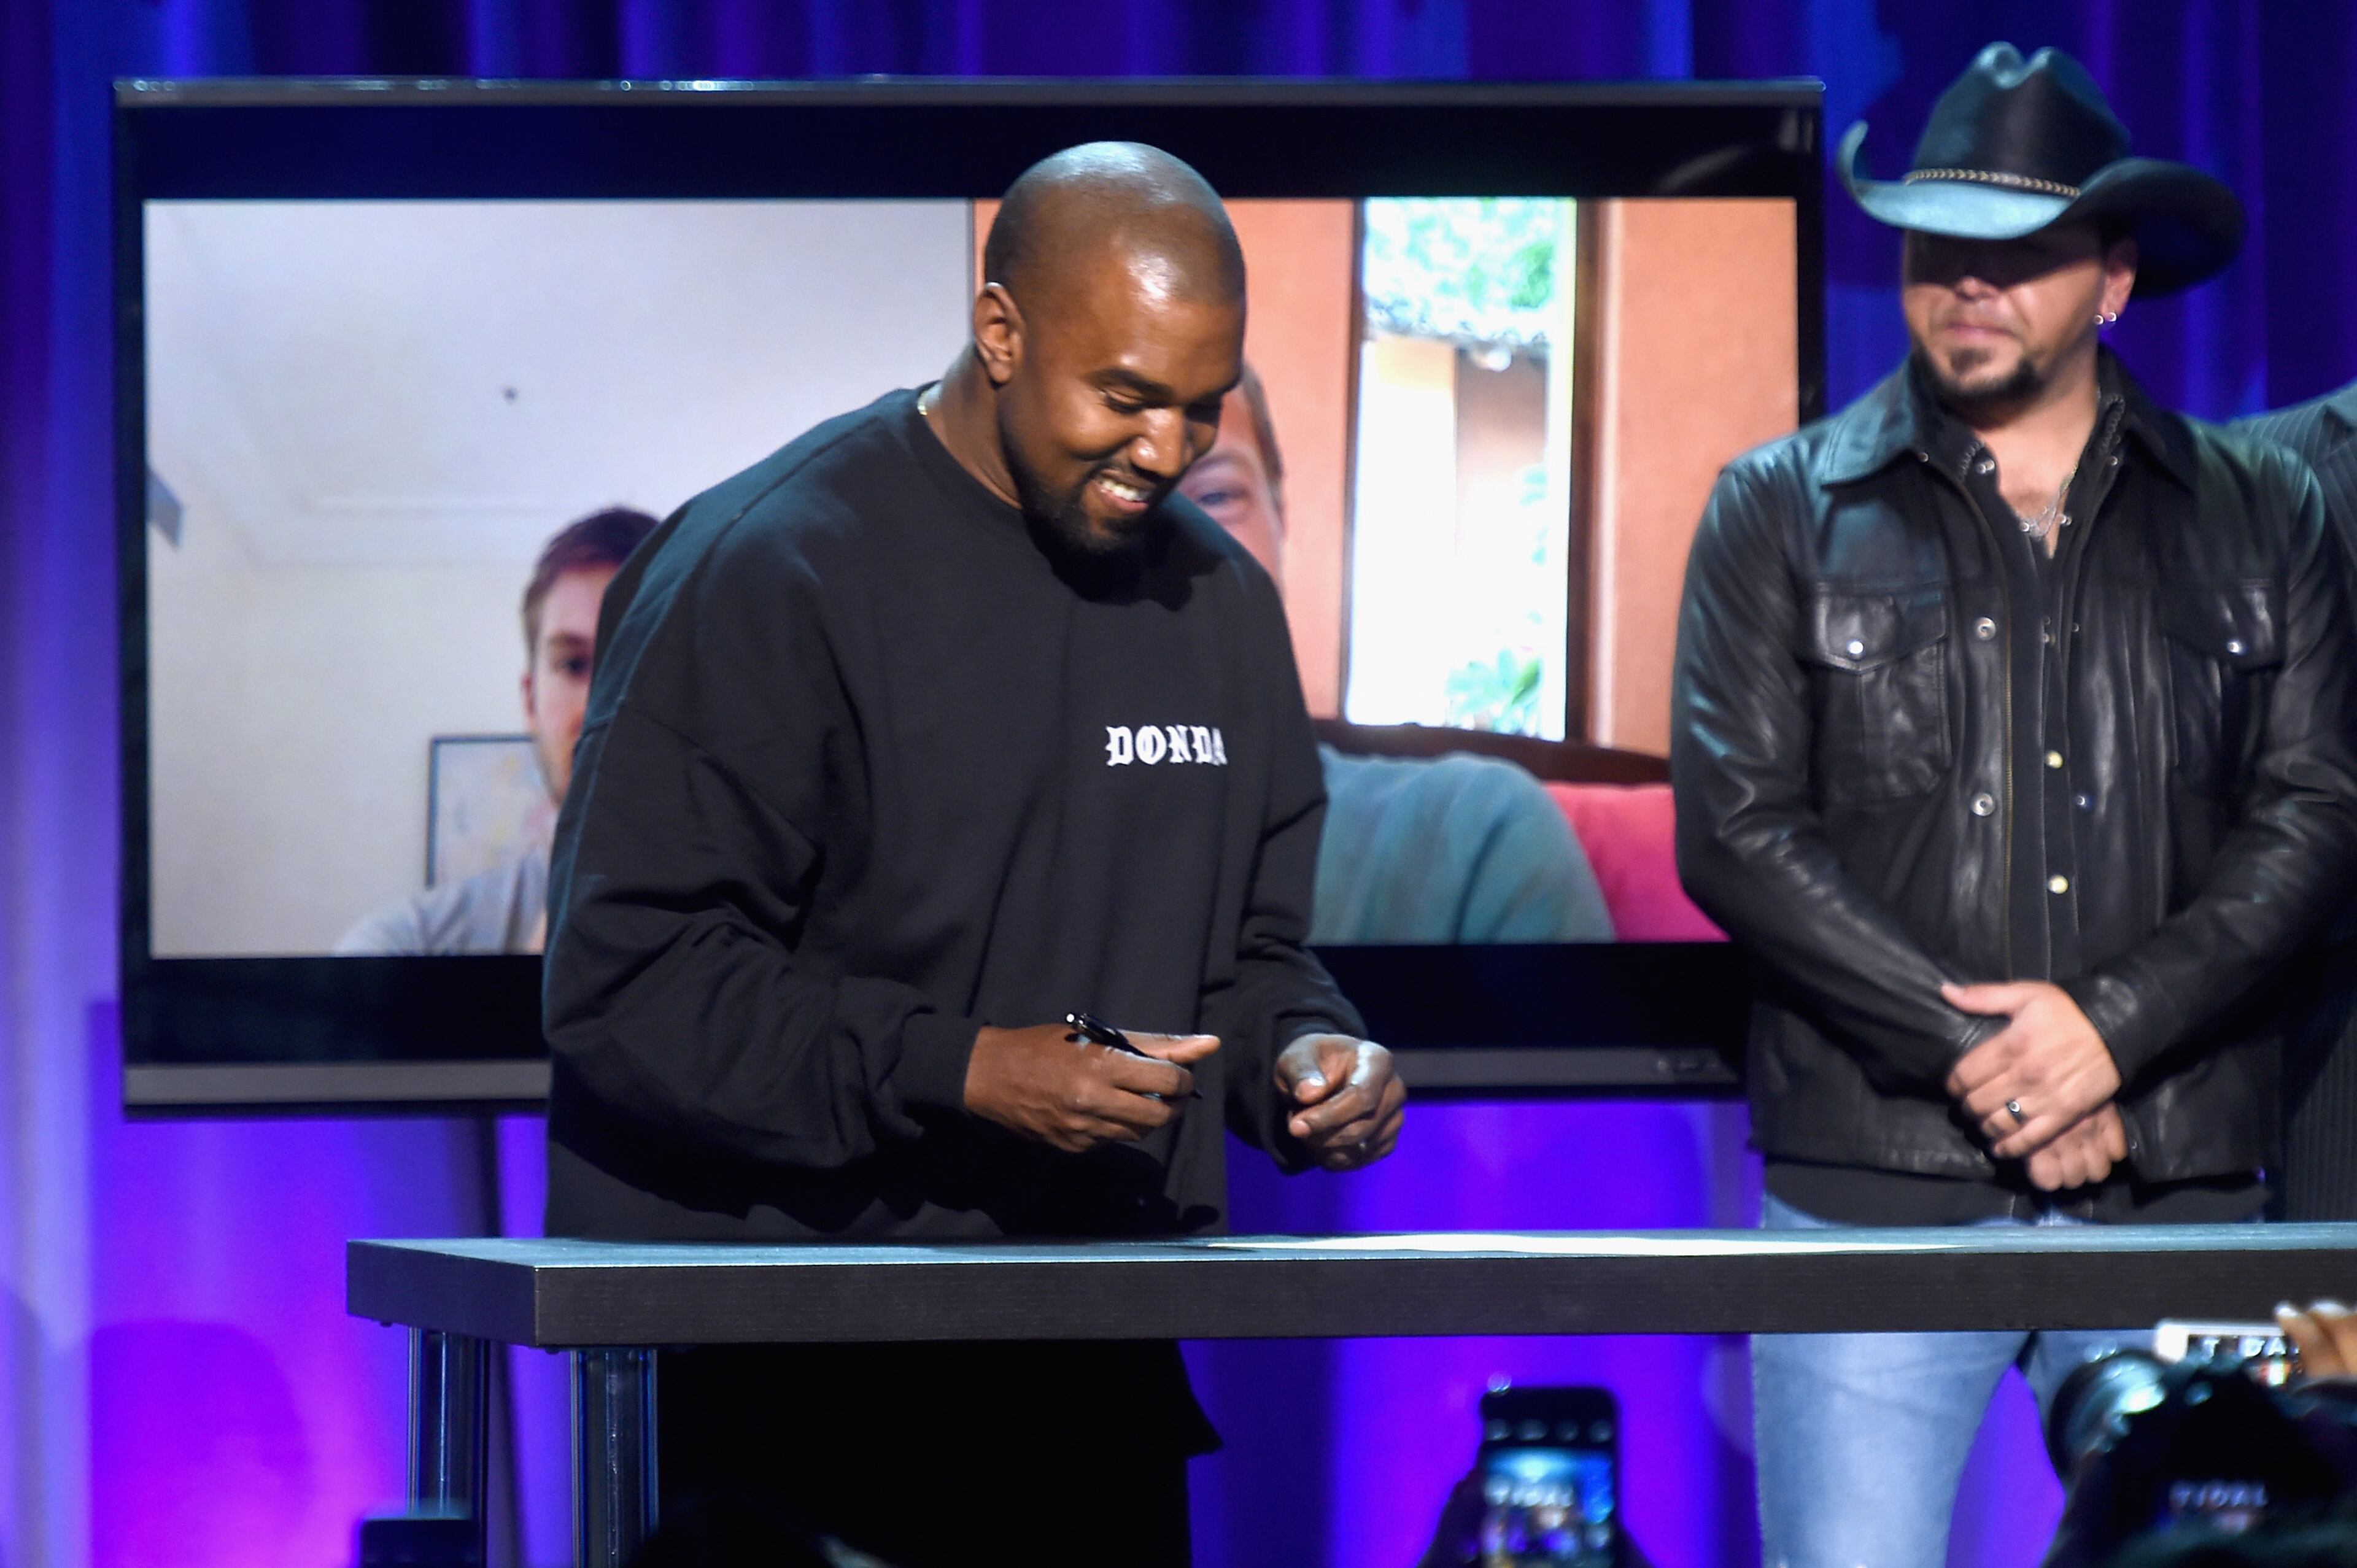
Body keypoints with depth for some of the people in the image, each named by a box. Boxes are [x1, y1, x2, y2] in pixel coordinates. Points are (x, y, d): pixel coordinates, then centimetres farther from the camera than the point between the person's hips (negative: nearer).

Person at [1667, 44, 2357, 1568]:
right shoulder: (1785, 514, 8)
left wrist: (2113, 1024, -11)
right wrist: (1977, 1050, -9)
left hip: (2179, 1190, 1)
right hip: (1875, 1186, -1)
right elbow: (1736, 830, -1)